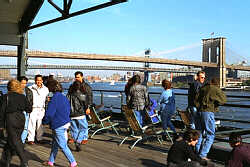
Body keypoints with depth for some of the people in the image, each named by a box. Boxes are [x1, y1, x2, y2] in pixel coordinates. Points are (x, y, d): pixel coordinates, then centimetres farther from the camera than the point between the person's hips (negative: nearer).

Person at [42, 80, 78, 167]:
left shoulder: (54, 99, -20)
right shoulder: (64, 97, 5)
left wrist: (44, 122, -2)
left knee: (63, 146, 2)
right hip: (66, 123, 9)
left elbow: (49, 114, -20)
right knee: (55, 144, 20)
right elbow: (68, 110, 14)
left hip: (58, 126, -9)